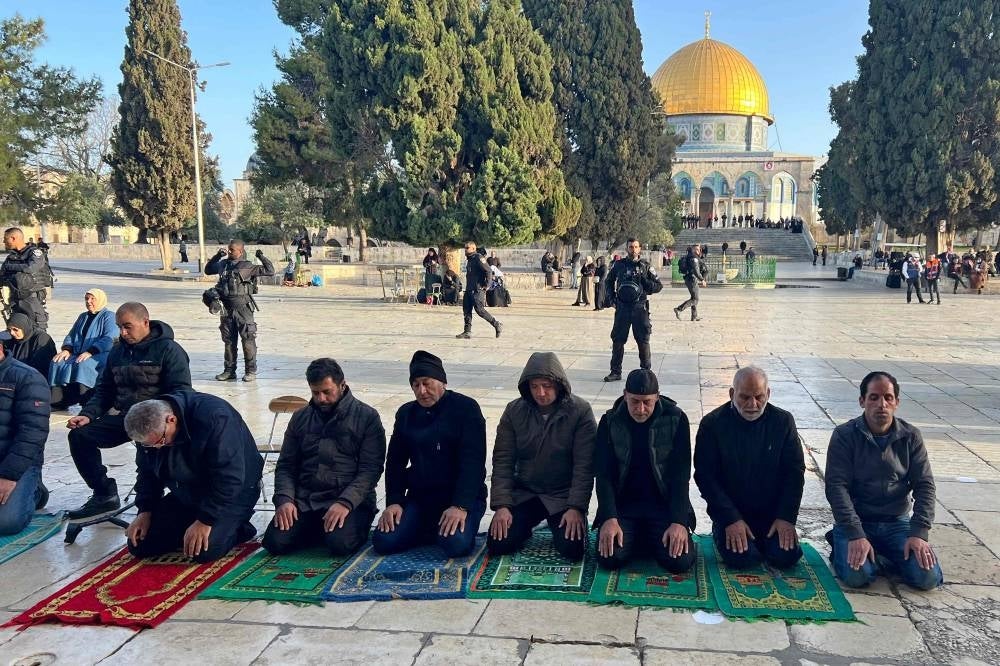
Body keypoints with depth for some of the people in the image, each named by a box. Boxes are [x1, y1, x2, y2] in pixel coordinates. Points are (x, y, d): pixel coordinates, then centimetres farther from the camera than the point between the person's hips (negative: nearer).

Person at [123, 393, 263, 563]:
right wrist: (145, 510, -4)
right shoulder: (149, 428, -9)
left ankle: (238, 528, 2)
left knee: (204, 552, -27)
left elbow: (228, 478, -32)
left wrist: (205, 520, -29)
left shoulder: (214, 418, -32)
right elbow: (146, 473, 8)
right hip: (185, 496, 7)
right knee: (139, 544, -2)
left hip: (232, 495, -7)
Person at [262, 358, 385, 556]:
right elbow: (286, 465, 12)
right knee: (275, 542, -18)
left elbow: (370, 469, -9)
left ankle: (355, 527, 5)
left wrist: (345, 502, -22)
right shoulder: (301, 418, 13)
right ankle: (318, 530, 11)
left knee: (339, 544, -30)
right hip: (304, 501, 4)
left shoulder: (367, 417, -1)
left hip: (350, 500, -4)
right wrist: (284, 499, -7)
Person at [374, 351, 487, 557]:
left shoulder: (466, 408, -6)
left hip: (462, 497, -4)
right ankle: (430, 529, 10)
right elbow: (395, 462, 11)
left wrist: (461, 506, -25)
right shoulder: (406, 414, 11)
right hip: (419, 497, 5)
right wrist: (393, 502, -4)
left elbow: (472, 462, -15)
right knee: (383, 541, -16)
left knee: (456, 544, -31)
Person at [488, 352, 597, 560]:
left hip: (563, 496, -2)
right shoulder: (514, 411, -3)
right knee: (497, 544, -14)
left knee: (572, 549, -22)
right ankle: (526, 525, 18)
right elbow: (502, 461, -2)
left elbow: (584, 466, -13)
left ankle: (556, 524, 12)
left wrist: (576, 508, -21)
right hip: (523, 494, 2)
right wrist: (501, 505, -12)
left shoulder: (580, 411, -11)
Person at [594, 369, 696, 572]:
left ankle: (652, 539, 13)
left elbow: (681, 475, -8)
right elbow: (603, 475, -6)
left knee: (681, 561, -21)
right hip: (622, 504, 1)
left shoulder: (676, 419, -6)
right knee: (609, 558, -22)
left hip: (664, 504, 0)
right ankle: (638, 539, 12)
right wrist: (609, 519, -20)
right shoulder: (610, 422, -3)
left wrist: (679, 522, -19)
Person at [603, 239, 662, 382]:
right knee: (617, 340, 4)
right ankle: (615, 372, 14)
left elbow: (659, 286, 5)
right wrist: (611, 296, 8)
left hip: (640, 307, -1)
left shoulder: (645, 266, 2)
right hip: (622, 307, 2)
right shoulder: (619, 265, 6)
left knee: (643, 341, 2)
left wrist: (645, 282, -12)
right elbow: (609, 281, 21)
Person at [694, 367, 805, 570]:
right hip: (730, 511, -2)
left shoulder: (783, 422, -3)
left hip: (771, 512, 2)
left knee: (786, 556, -17)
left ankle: (760, 540, 16)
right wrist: (731, 520, -17)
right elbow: (705, 476, -10)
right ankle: (721, 531, 11)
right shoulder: (712, 424, -10)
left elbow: (795, 472, 0)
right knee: (741, 557, -23)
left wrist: (786, 517, -10)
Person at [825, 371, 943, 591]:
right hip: (856, 521, -3)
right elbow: (836, 487, -15)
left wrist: (919, 533, -15)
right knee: (856, 575, -27)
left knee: (928, 577, -17)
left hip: (897, 522, 3)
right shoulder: (845, 435, -9)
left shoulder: (911, 437, 1)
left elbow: (924, 485, -1)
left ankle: (885, 553, 12)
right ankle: (843, 546, 7)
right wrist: (855, 535, -24)